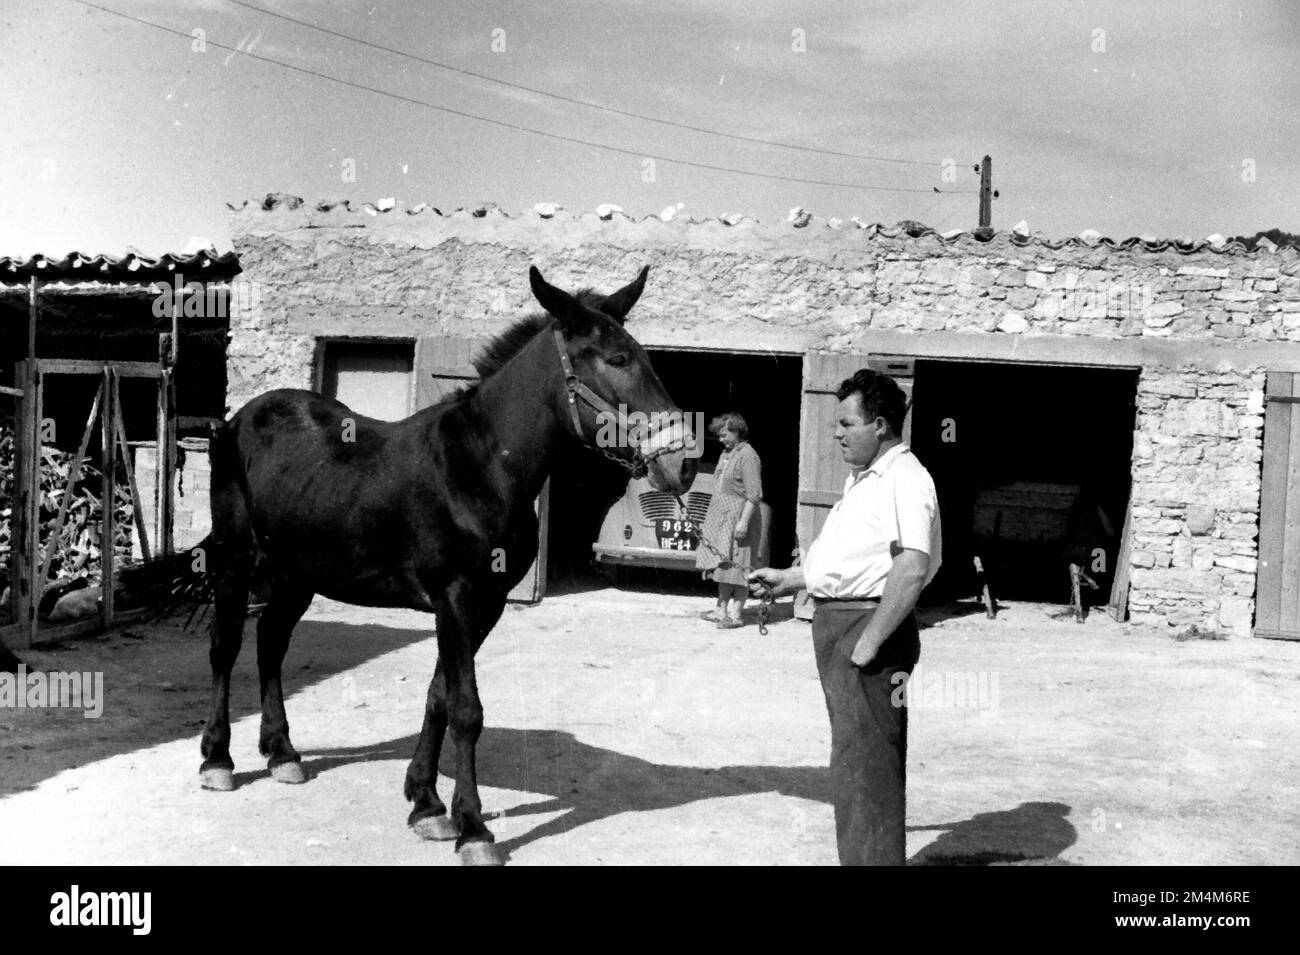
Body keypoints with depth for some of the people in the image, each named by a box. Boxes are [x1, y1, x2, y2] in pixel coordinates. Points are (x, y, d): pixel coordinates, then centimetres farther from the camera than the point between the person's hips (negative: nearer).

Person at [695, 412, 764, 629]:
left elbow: (754, 494, -18)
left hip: (738, 519, -9)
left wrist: (744, 522, -22)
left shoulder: (747, 456, -13)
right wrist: (710, 518, 21)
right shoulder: (725, 453, 15)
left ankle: (735, 614, -3)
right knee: (723, 566, 13)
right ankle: (722, 609, 21)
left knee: (738, 568, -5)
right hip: (720, 518, 9)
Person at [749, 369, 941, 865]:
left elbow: (912, 568, -26)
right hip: (837, 621, 10)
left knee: (863, 763, -7)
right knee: (856, 758, 18)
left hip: (869, 624, -10)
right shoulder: (862, 480, 18)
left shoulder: (904, 480, -15)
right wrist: (788, 578, 24)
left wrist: (869, 641, -25)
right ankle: (864, 854, 29)